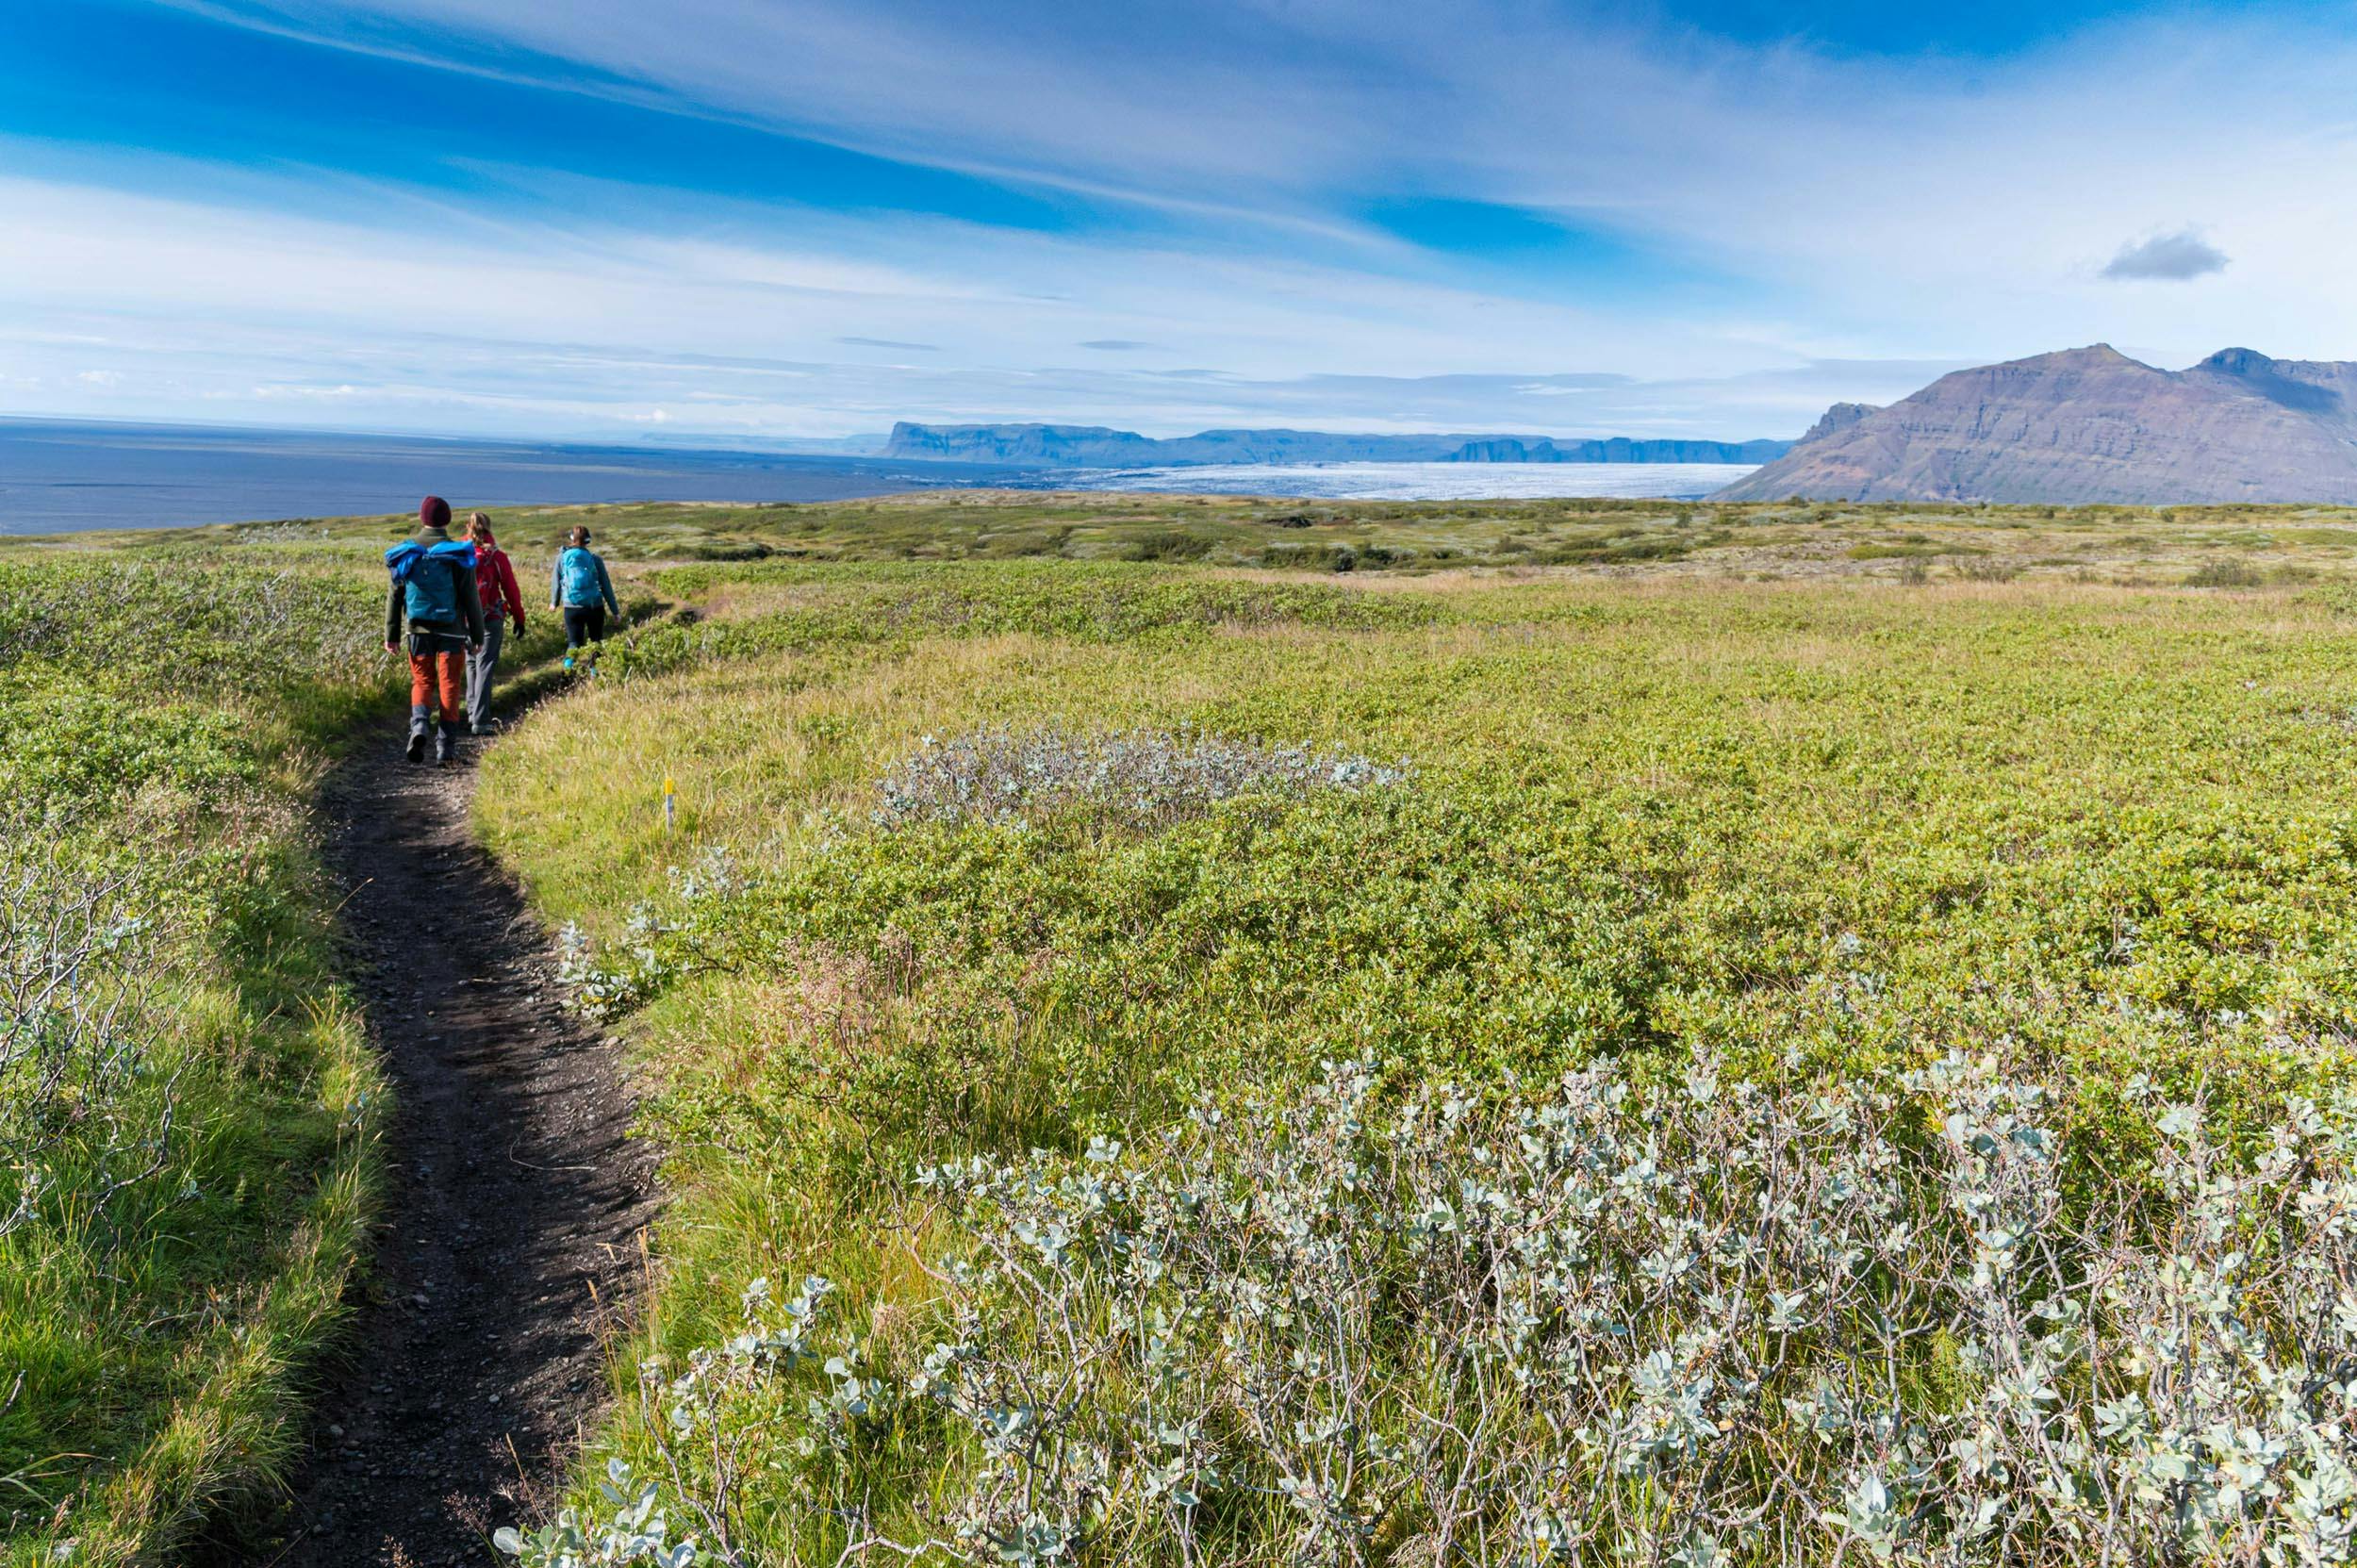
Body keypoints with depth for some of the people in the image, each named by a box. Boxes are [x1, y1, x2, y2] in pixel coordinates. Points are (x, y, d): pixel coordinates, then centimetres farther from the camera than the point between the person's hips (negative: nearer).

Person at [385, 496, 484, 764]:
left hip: (419, 630, 2)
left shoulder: (406, 552, 3)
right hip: (451, 631, -2)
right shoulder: (458, 554, -6)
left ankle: (418, 724, -13)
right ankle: (446, 745, 7)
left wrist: (391, 635, 10)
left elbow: (394, 597, 5)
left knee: (421, 682, 14)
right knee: (449, 687, 6)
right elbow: (471, 598, -5)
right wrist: (477, 635, 2)